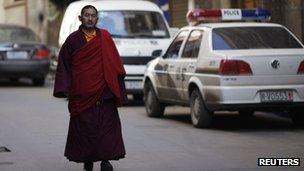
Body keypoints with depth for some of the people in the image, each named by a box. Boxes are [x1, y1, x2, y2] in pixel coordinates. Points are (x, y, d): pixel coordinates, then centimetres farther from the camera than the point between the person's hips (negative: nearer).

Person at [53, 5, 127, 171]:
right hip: (81, 93, 0)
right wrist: (64, 88, -3)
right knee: (83, 126, 2)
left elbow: (115, 64, 6)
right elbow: (64, 65, 6)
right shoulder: (73, 39, 5)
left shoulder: (104, 37, 6)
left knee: (107, 125, -6)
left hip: (103, 92, 0)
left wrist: (117, 86, 0)